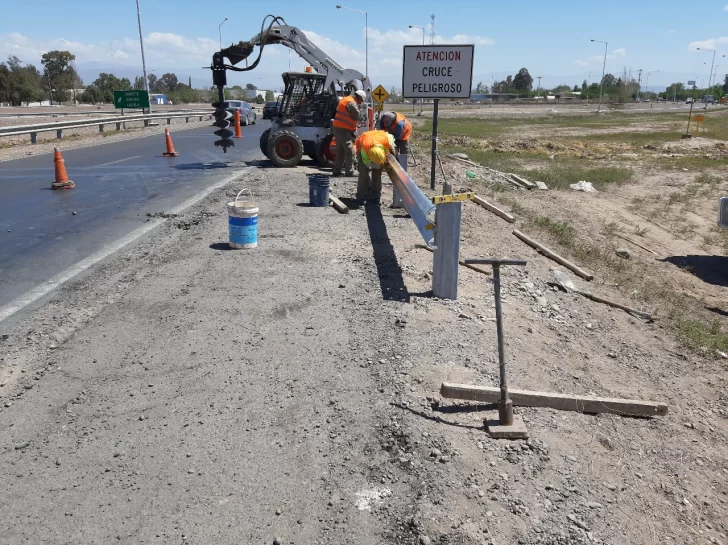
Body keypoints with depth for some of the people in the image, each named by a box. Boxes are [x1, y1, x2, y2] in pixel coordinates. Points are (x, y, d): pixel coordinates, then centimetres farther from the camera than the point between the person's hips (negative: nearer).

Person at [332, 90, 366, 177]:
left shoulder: (344, 99, 18)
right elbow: (356, 116, -10)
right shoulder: (352, 103, -12)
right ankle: (349, 172, -5)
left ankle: (336, 171, 17)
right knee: (350, 151, -6)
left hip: (337, 127, 10)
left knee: (340, 151, 15)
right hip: (344, 130, -10)